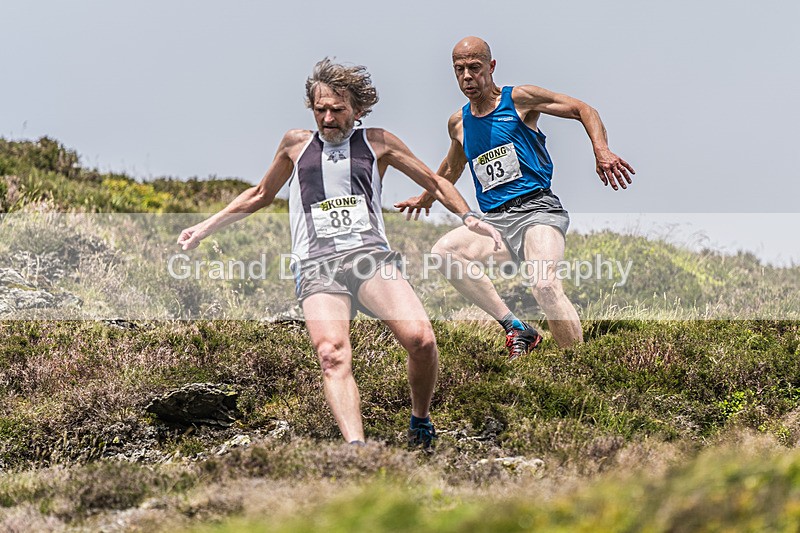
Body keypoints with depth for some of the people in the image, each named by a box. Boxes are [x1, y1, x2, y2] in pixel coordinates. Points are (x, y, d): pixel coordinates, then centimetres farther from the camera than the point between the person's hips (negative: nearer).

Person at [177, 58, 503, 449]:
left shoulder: (376, 142, 18)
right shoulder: (296, 144, 21)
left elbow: (435, 183, 25)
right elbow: (260, 196, 36)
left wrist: (468, 217, 8)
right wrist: (206, 227, 31)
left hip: (370, 255, 0)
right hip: (316, 267, 0)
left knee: (419, 337, -25)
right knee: (332, 354, -29)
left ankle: (420, 421, 0)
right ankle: (356, 446, -45)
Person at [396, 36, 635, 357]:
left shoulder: (519, 100, 3)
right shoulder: (459, 123, 17)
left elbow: (582, 110, 6)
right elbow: (452, 167, 39)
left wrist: (601, 152, -10)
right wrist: (426, 198, 54)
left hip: (536, 210, -5)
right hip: (495, 221, 5)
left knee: (545, 286, -32)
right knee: (444, 253, -25)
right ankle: (516, 329, -21)